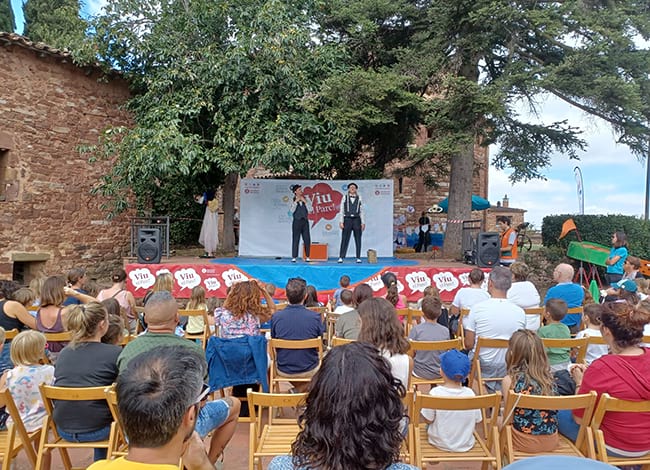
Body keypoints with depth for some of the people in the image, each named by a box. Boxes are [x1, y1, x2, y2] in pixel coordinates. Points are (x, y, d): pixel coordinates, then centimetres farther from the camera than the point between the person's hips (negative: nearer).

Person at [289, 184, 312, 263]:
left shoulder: (306, 199, 7)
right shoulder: (293, 200, 2)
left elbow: (310, 210, -3)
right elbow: (292, 211, -11)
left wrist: (305, 201, -10)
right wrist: (296, 201, -14)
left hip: (305, 221, 2)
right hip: (297, 221, -2)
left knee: (307, 239, 1)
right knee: (295, 239, -3)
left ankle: (307, 256, 10)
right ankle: (294, 257, 2)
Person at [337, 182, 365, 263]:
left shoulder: (359, 198, 8)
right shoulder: (345, 197, 7)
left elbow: (362, 211, 7)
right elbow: (341, 210, 4)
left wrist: (363, 222, 1)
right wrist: (341, 221, -4)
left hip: (356, 220, 1)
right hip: (347, 219, -1)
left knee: (358, 239, 3)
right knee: (344, 239, -3)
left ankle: (358, 258, 9)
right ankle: (341, 257, 0)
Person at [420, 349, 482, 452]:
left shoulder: (435, 392, -22)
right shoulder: (470, 393, -14)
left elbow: (428, 420, -14)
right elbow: (477, 420, -3)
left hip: (440, 444, -3)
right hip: (466, 445, 3)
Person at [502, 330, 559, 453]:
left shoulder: (510, 380, -16)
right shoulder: (549, 377, -3)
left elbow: (509, 418, -9)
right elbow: (554, 411, 6)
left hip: (524, 443, -4)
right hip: (551, 442, 4)